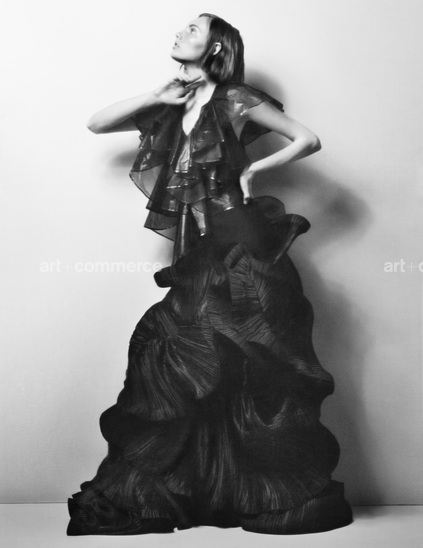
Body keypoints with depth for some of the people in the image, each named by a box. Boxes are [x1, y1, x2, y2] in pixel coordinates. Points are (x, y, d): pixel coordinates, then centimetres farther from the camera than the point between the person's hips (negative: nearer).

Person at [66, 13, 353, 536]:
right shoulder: (166, 108, 14)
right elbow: (96, 123, 9)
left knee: (249, 368, -2)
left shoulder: (235, 101, 0)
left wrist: (253, 167, -5)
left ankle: (278, 493, 13)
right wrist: (157, 97, 2)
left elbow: (309, 139, 3)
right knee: (176, 370, 4)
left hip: (239, 248, -4)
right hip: (193, 253, 5)